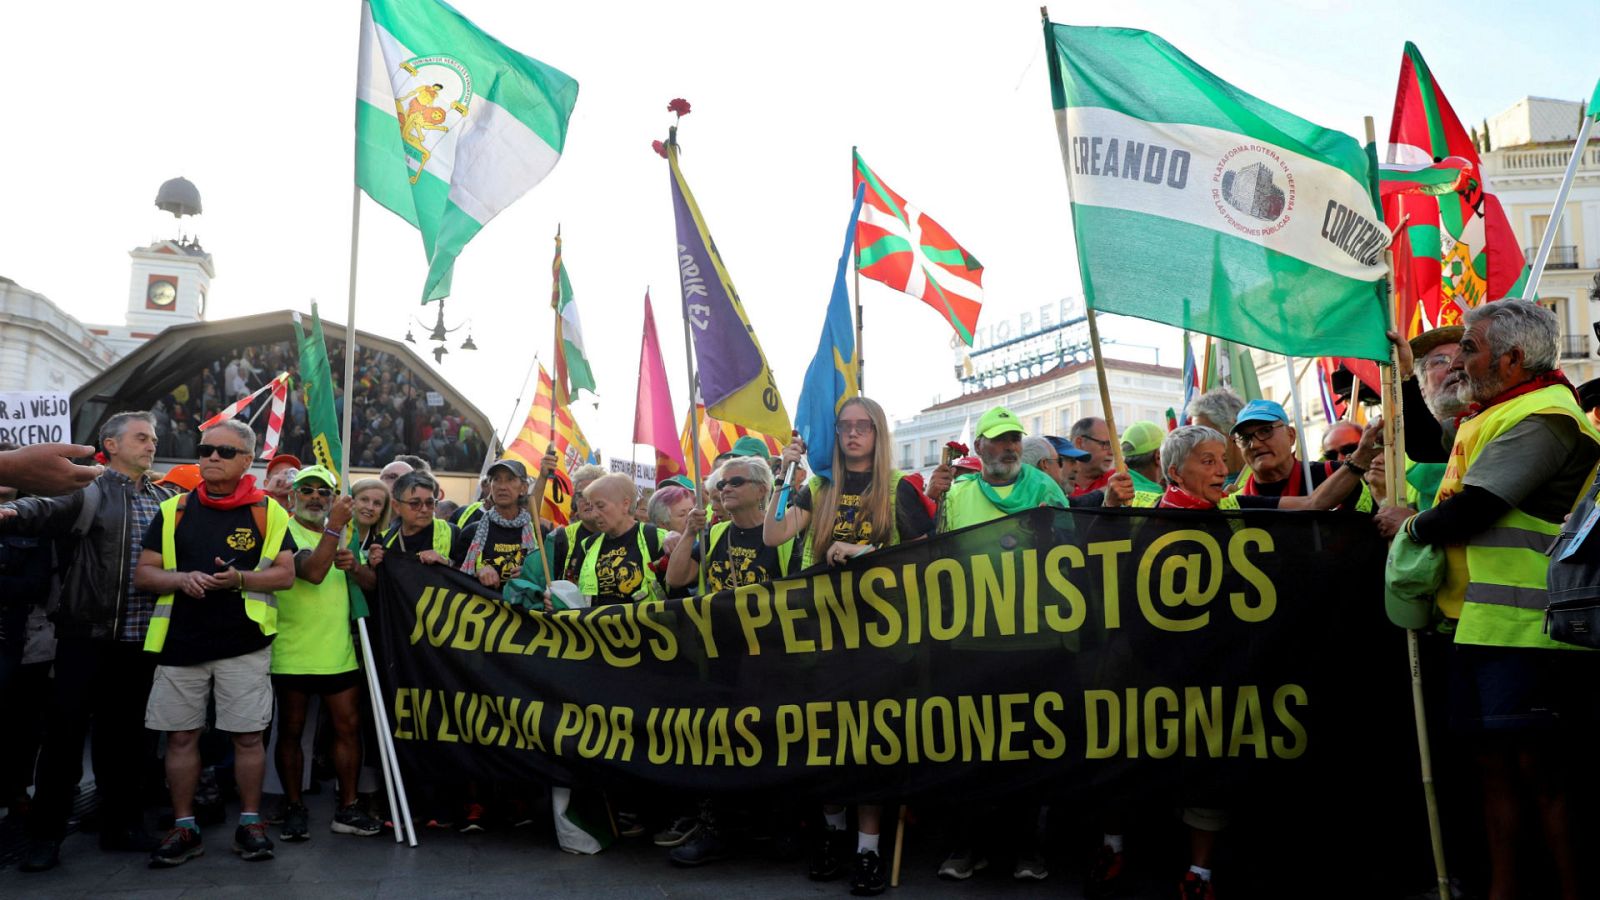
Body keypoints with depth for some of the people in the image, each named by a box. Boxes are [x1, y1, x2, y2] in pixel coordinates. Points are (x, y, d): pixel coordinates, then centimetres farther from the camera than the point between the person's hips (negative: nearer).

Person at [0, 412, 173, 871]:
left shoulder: (166, 499, 12)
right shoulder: (87, 492, -4)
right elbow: (45, 508, -22)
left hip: (140, 639, 4)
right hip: (88, 635, -4)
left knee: (124, 733, 14)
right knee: (65, 732, 3)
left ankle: (121, 823, 24)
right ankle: (46, 834, 14)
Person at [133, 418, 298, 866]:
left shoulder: (267, 511, 2)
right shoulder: (172, 510, 8)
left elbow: (285, 574, -2)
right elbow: (142, 575, 7)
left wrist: (239, 579, -20)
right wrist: (181, 579, -14)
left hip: (243, 643, -2)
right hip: (180, 642, 2)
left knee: (248, 736, 2)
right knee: (181, 736, 7)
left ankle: (250, 824, 16)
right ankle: (184, 829, 21)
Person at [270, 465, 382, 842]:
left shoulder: (343, 535, 14)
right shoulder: (285, 532, -6)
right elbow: (313, 572, -23)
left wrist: (355, 566, -9)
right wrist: (334, 526, -25)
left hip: (338, 652, 5)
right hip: (292, 653, -5)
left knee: (349, 727, 4)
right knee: (291, 731, 5)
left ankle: (347, 808, 13)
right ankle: (294, 808, 17)